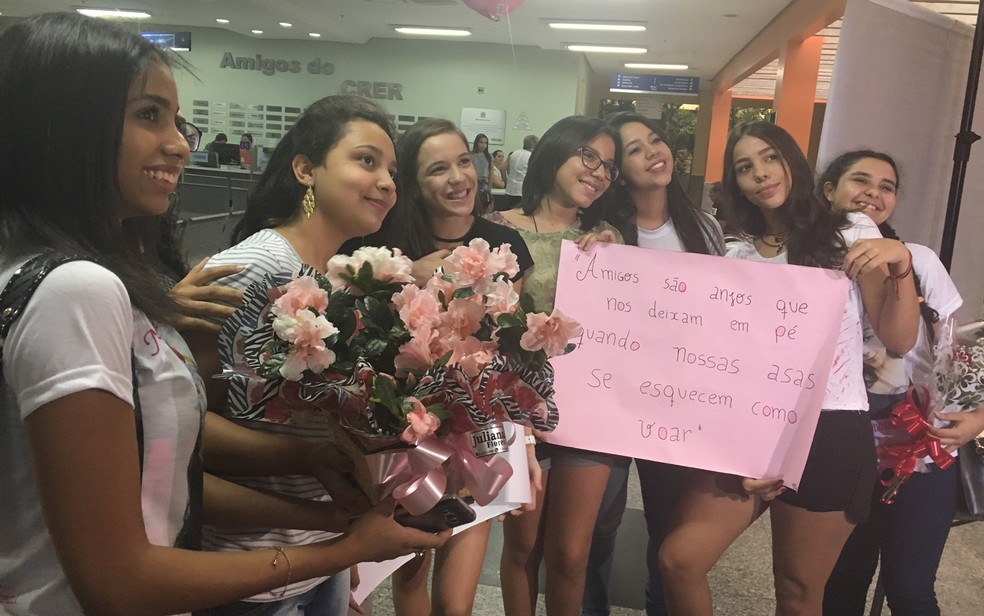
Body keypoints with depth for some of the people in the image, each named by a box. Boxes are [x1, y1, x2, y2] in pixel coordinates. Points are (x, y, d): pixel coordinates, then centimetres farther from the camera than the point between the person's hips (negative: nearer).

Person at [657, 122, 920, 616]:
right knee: (677, 560, -7)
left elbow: (899, 340, -2)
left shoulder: (850, 233, 3)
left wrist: (901, 263, -17)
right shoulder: (735, 260, 9)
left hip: (832, 433, -2)